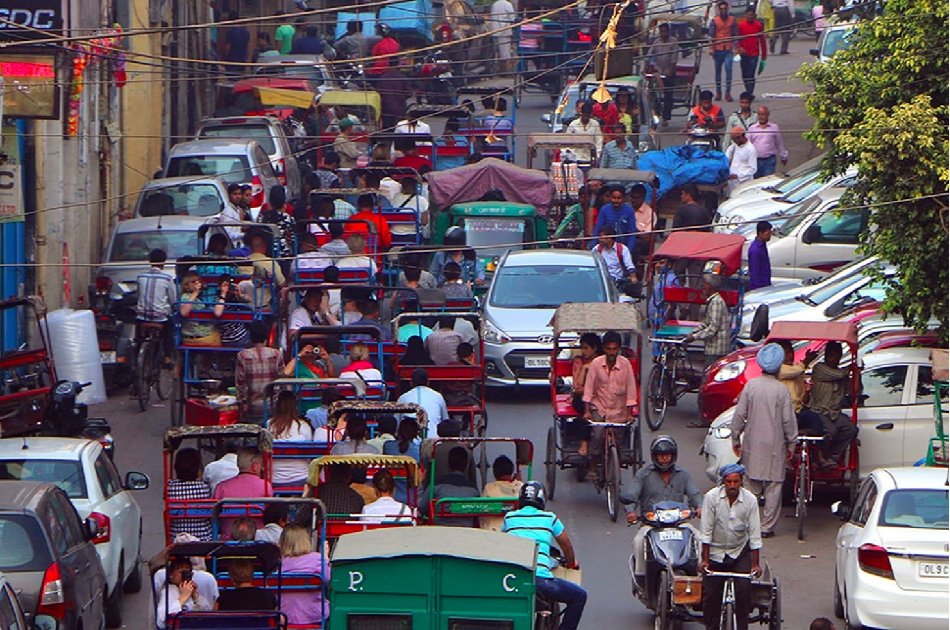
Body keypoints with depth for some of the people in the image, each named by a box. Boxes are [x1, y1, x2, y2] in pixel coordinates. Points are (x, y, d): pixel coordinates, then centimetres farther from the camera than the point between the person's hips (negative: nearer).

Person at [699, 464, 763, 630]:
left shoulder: (750, 500, -13)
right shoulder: (712, 497, -16)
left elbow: (754, 533, -10)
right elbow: (706, 530, -12)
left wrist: (755, 564, -12)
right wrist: (705, 559, -14)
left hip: (740, 552, 1)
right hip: (715, 552, 0)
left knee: (744, 590, -12)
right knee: (711, 593, -2)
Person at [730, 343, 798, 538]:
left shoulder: (750, 386, -4)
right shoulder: (781, 390, -10)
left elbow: (739, 414, -1)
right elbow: (788, 420, -7)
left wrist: (735, 438, 10)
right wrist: (791, 444, 4)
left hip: (752, 445, 3)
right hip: (775, 446, -3)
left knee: (751, 485, 11)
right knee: (773, 488, 4)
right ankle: (767, 527, 5)